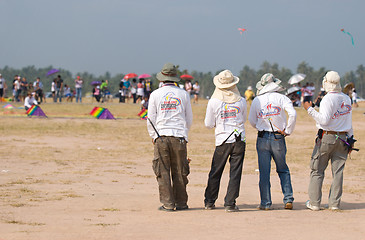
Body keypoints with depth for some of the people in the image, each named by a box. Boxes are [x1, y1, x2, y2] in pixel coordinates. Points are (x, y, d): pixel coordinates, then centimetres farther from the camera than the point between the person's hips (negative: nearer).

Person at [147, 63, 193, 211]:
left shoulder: (155, 94, 1)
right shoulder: (183, 94, 5)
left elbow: (151, 119, 4)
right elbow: (189, 119, 12)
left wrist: (153, 136, 18)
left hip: (161, 137, -1)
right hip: (179, 137, 1)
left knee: (163, 171, 2)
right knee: (179, 171, 7)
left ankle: (167, 203, -1)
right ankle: (180, 203, 9)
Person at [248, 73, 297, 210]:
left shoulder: (257, 100, 2)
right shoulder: (281, 98, -2)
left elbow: (252, 121, 6)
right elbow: (293, 114, -13)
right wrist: (288, 131, -3)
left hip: (262, 138, 0)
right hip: (278, 138, 0)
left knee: (264, 172, 4)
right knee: (283, 170, 13)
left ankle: (265, 203, 3)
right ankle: (288, 199, 4)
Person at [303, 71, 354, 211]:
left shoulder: (328, 99, -13)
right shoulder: (346, 99, 8)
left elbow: (324, 120, -20)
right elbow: (349, 122, 14)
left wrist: (309, 109, -16)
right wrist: (350, 139, 20)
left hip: (326, 137, -6)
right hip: (342, 138, 6)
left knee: (317, 170, 3)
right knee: (338, 171, 6)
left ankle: (314, 202, 2)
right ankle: (334, 203, 4)